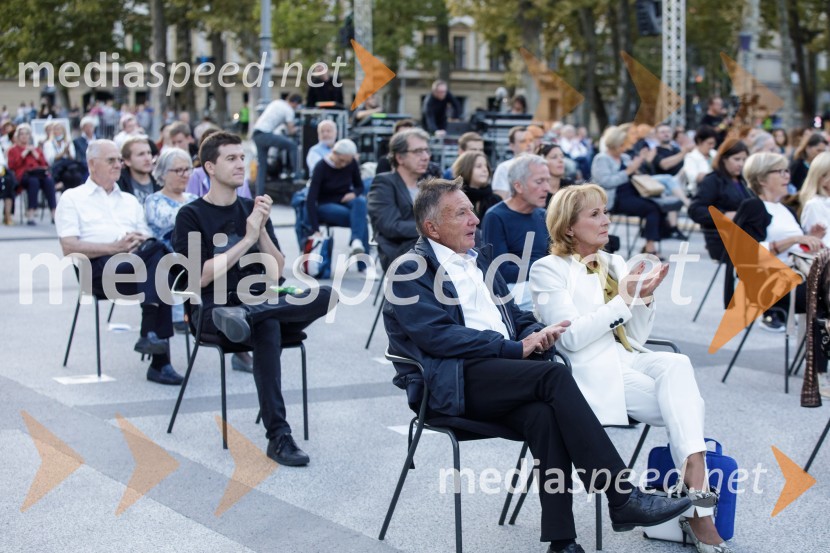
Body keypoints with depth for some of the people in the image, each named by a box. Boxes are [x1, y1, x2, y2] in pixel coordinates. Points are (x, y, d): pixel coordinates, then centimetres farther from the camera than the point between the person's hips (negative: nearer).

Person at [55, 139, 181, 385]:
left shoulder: (130, 200, 30)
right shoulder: (72, 198, 14)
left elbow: (150, 241, 19)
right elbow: (69, 248, -1)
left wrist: (141, 242, -7)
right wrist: (115, 247, -13)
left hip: (140, 262, 4)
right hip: (100, 267, -4)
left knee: (156, 250, -34)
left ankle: (151, 334, -36)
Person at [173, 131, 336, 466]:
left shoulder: (252, 209, 15)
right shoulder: (192, 216, 2)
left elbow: (277, 273, 8)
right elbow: (202, 277, -11)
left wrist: (262, 229, -7)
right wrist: (247, 238, -13)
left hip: (259, 300, 5)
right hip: (215, 309, -5)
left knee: (328, 295, -23)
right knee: (267, 330, -39)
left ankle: (246, 316, -38)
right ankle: (278, 436, -39)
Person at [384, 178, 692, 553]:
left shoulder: (479, 261, 24)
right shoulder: (410, 271, 0)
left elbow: (517, 317, 25)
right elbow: (437, 336, -13)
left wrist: (536, 335, -1)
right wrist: (517, 349, -15)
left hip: (503, 377, 6)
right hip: (450, 383, -6)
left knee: (544, 413, -30)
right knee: (554, 375, -28)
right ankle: (622, 497, -29)